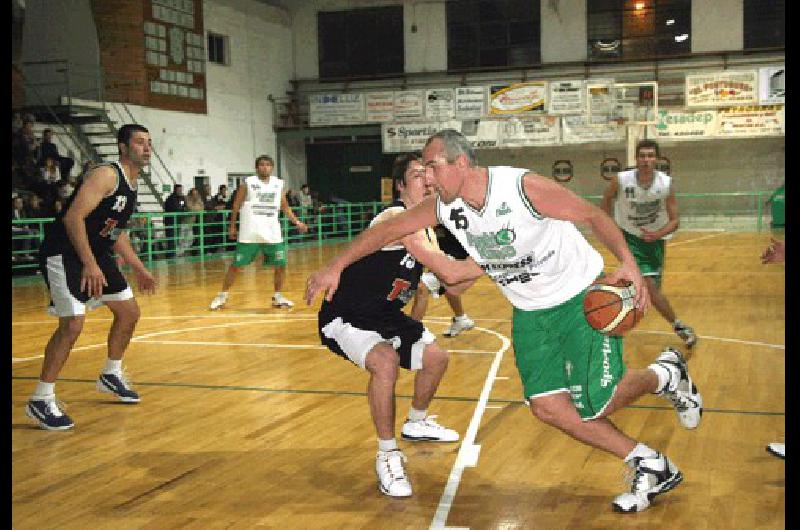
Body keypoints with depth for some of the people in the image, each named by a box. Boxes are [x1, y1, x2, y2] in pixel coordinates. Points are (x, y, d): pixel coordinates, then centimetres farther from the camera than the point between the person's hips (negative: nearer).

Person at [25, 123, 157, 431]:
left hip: (95, 255, 10)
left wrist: (138, 269, 22)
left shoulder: (132, 184, 10)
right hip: (64, 254, -10)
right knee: (72, 325, -17)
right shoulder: (106, 175, -19)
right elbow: (73, 217, -28)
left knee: (129, 312, 13)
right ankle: (41, 400, -6)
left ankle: (111, 376, 33)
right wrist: (89, 265, -33)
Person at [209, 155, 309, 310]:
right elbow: (236, 206, 3)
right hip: (250, 233, -4)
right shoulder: (248, 183, -3)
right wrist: (232, 226, 2)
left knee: (281, 265, 2)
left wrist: (296, 222, 8)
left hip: (272, 233, 4)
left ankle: (278, 296, 19)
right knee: (236, 265, -1)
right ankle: (222, 296, 13)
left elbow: (285, 207, 17)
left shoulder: (278, 184, 8)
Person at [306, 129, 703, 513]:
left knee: (594, 405, -14)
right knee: (546, 406, -3)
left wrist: (627, 262, -30)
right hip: (530, 311, 6)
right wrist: (335, 266, 0)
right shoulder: (443, 206, -7)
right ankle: (652, 468, 11)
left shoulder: (524, 187, -25)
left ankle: (665, 375, 18)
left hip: (582, 297, -6)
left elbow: (592, 215, -18)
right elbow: (387, 230, 3)